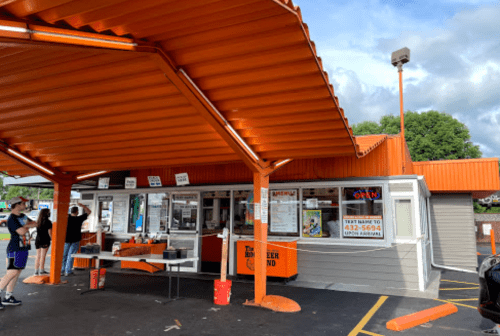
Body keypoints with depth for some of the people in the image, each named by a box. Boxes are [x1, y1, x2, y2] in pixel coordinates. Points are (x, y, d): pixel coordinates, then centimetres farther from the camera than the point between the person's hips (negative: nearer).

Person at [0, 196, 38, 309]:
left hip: (23, 248, 9)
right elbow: (22, 232, -23)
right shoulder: (12, 219, -13)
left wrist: (26, 225, -7)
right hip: (15, 249, -9)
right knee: (12, 273, -15)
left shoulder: (23, 216, 15)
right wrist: (27, 227, -4)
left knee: (17, 273, 10)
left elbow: (35, 224, 11)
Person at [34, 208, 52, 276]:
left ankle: (36, 271, 13)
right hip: (45, 241, -6)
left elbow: (37, 231, 16)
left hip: (37, 240, 6)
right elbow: (50, 232, -10)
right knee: (43, 256, -1)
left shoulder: (38, 221, 10)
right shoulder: (47, 222, -10)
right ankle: (41, 271, 2)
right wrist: (52, 239, -1)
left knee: (38, 256, 10)